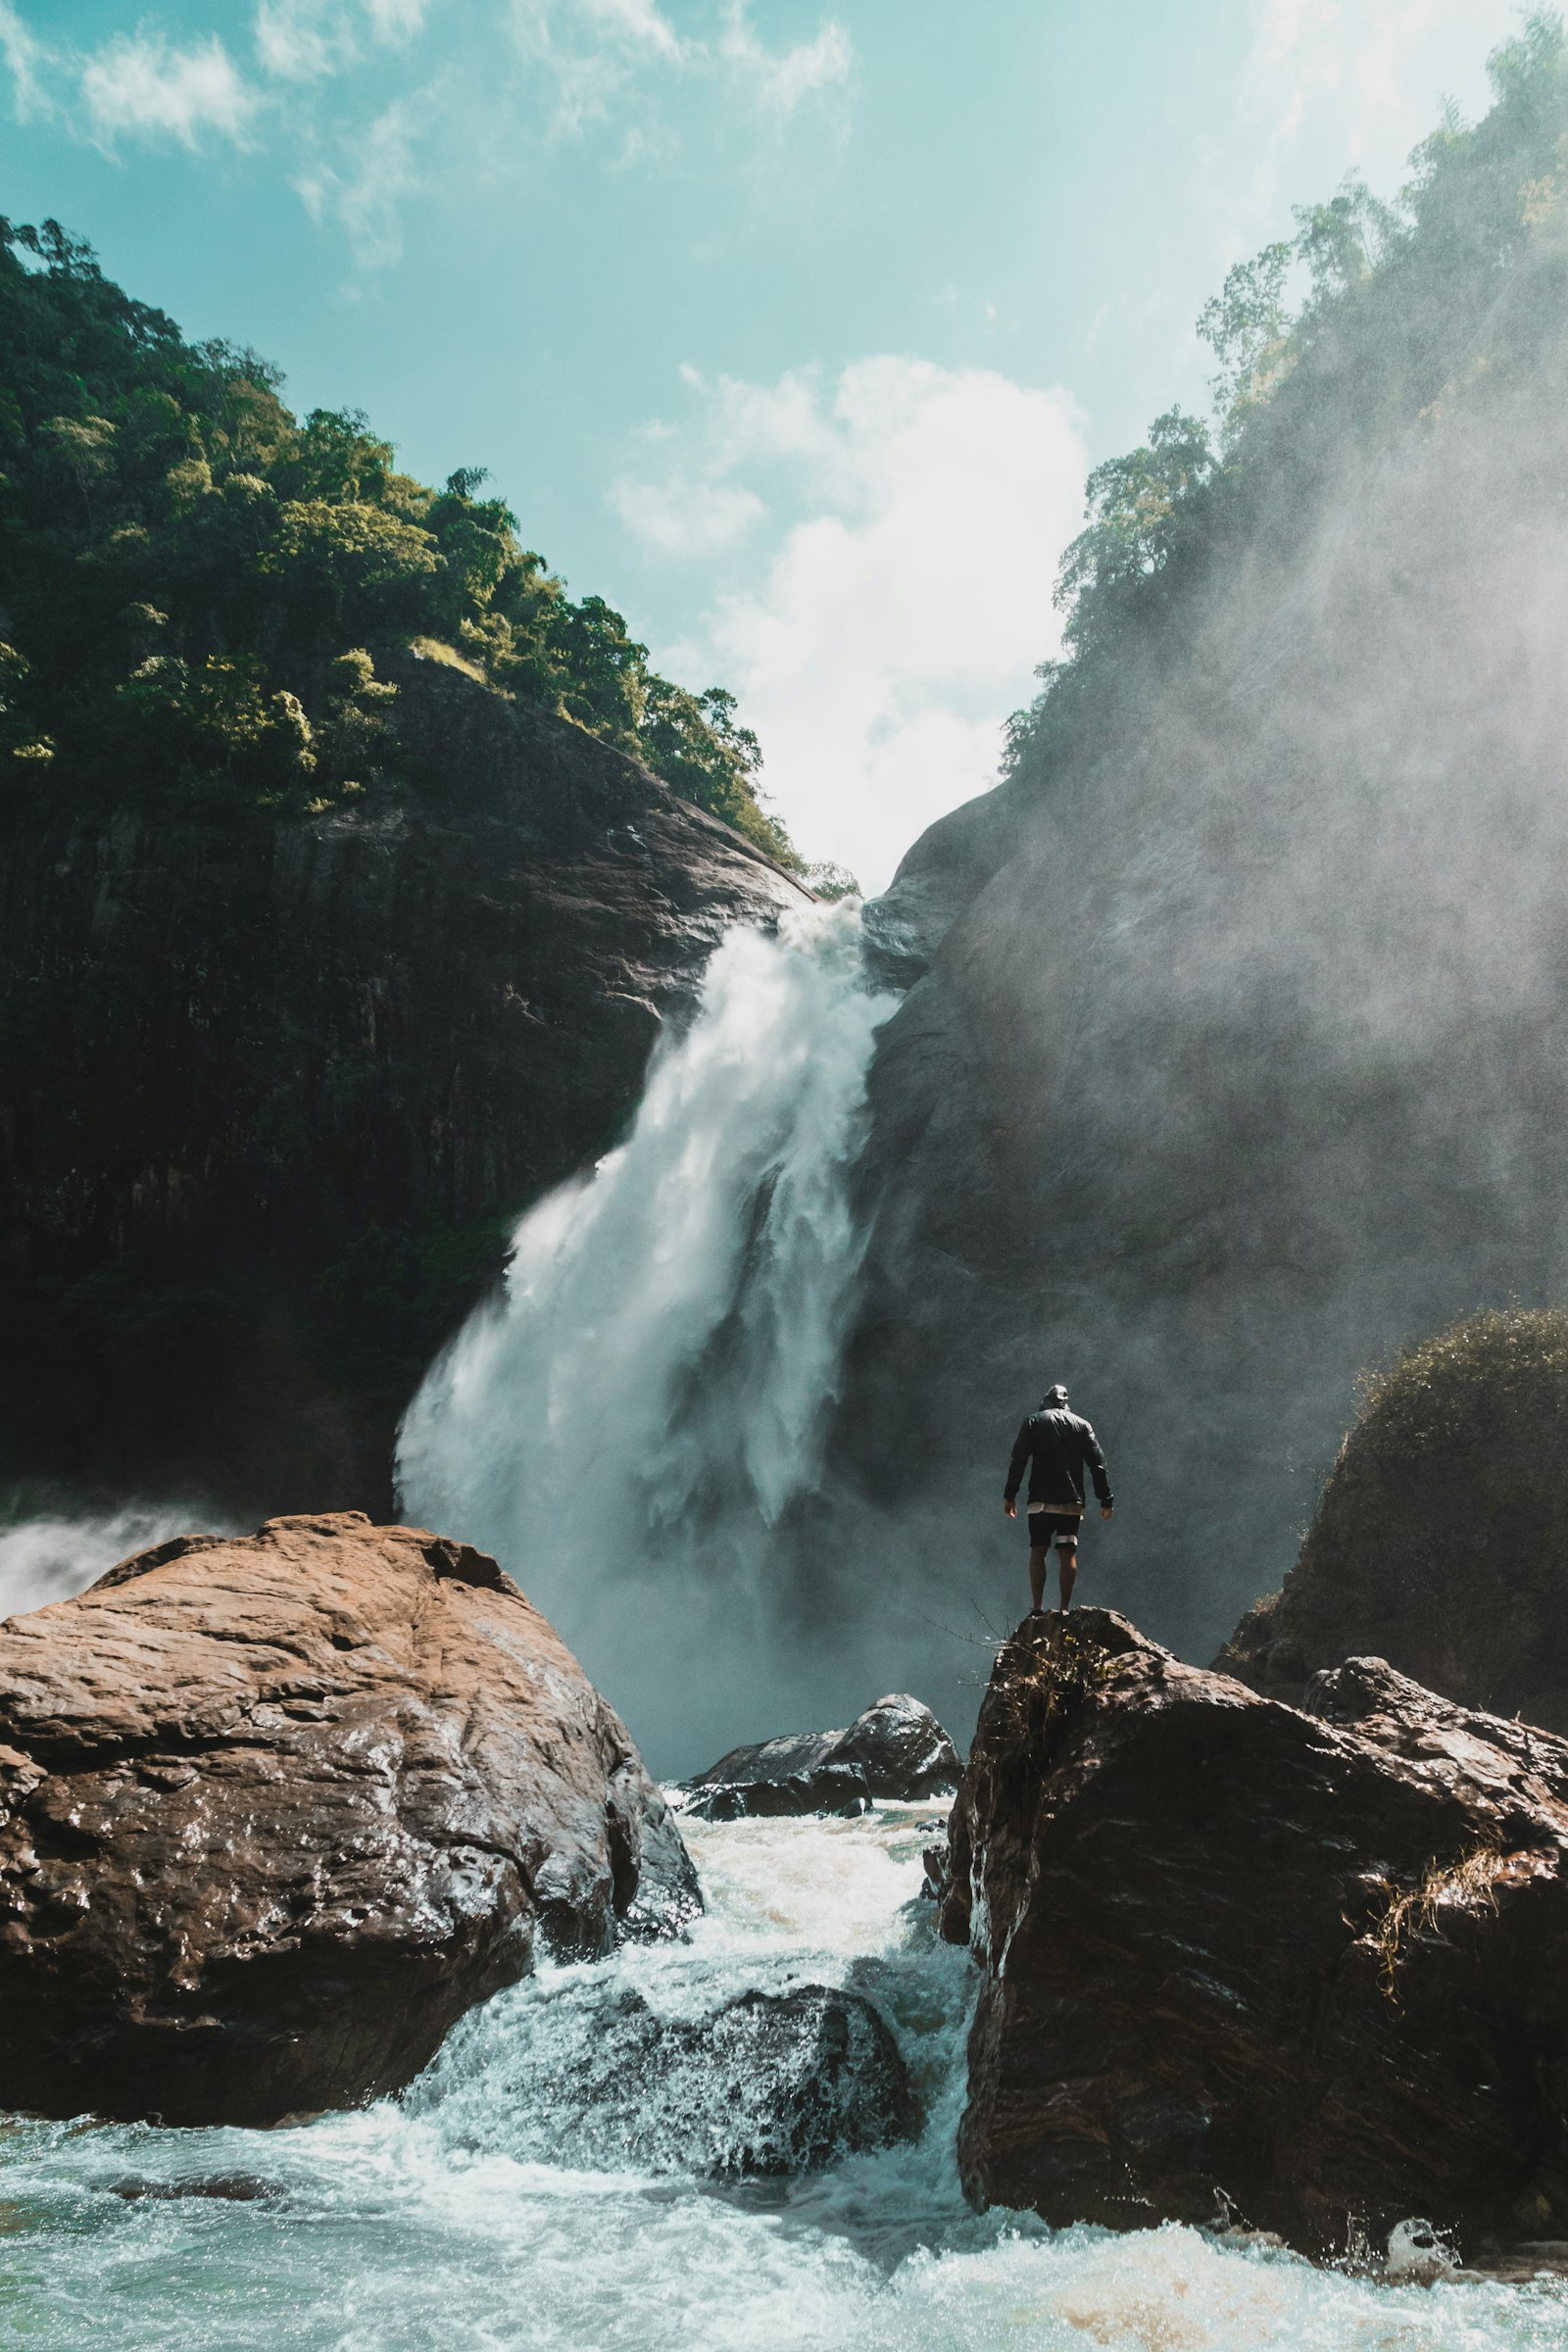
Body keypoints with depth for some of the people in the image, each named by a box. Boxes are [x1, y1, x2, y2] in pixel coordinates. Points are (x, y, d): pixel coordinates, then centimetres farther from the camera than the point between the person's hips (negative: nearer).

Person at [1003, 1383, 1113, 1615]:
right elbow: (1098, 1464, 4)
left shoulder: (1034, 1422, 6)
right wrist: (1106, 1500, 5)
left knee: (1038, 1552, -1)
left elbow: (1018, 1460, -2)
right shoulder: (1082, 1425, 11)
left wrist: (1009, 1496, -1)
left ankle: (1037, 1609, -10)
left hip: (1042, 1500, -2)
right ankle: (1065, 1609, -3)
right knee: (1068, 1553, 4)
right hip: (1072, 1501, 2)